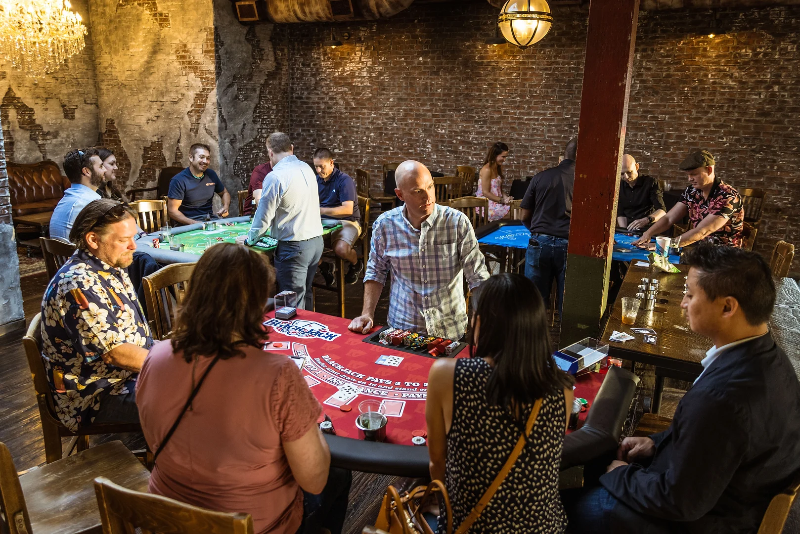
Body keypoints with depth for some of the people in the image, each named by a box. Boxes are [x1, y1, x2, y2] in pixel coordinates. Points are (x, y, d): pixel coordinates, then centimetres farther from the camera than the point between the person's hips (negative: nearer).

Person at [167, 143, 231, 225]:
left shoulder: (211, 174, 9)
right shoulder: (179, 180, -9)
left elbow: (224, 193, 26)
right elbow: (172, 211, -11)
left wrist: (225, 207, 3)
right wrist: (194, 223, -25)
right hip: (189, 223, -6)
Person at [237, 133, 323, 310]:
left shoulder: (275, 177, -15)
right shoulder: (307, 169, 8)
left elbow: (264, 217, -11)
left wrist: (249, 239, 6)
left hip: (294, 247, -8)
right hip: (316, 241, 8)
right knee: (306, 294, 22)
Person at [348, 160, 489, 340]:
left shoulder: (458, 222, -9)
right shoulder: (384, 224, -4)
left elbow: (478, 278, -7)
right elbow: (376, 272, 9)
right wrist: (367, 314, 0)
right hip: (402, 327, 1)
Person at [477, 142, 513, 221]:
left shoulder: (498, 168, 13)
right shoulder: (487, 170, -14)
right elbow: (485, 192, -16)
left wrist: (505, 197, -2)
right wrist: (502, 200, -19)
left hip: (497, 202, 8)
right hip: (487, 205, -8)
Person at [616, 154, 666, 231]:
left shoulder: (651, 182, -1)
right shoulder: (620, 186, 10)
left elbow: (662, 211, -10)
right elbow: (620, 214, 8)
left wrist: (646, 220, -30)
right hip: (628, 230, 3)